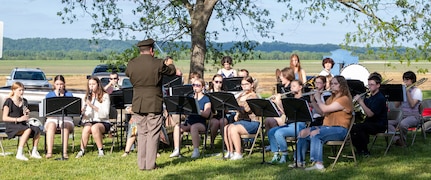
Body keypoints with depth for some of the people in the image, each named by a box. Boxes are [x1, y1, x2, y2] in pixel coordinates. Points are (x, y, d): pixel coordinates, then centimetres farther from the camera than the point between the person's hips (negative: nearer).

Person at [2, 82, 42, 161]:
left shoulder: (24, 101, 14)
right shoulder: (9, 101, -5)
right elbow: (4, 118, -11)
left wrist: (27, 113, -3)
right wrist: (18, 119, -20)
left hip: (22, 125, 6)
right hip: (11, 126, -6)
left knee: (37, 130, -22)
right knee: (28, 130, -34)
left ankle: (34, 152, -12)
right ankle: (19, 154, -32)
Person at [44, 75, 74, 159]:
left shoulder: (69, 95, 12)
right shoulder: (49, 95, 14)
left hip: (66, 118, 0)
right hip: (52, 118, 0)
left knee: (65, 126, -37)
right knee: (51, 125, -36)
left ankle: (65, 152, -42)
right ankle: (49, 152, -42)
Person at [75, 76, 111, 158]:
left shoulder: (105, 96, 0)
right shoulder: (87, 96, 14)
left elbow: (105, 114, -12)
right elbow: (84, 114, 10)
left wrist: (92, 106, -23)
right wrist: (82, 112, -15)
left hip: (102, 122, -3)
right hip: (89, 121, 3)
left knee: (94, 127, -37)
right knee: (86, 128, -34)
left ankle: (101, 151, -24)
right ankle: (82, 151, -25)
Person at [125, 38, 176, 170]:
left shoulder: (131, 64, -2)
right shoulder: (157, 64, -11)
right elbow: (172, 71, 5)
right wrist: (169, 64, 29)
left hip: (138, 105, 4)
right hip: (154, 105, -4)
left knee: (142, 134, 13)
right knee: (153, 135, 3)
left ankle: (141, 164, 15)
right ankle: (150, 164, 4)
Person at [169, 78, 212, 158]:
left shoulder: (206, 99, 2)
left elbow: (206, 114, -10)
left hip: (201, 123, -5)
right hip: (189, 122, 5)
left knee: (193, 127, -38)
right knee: (177, 126, -25)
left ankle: (196, 150, -31)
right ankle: (176, 150, -24)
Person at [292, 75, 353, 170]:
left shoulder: (344, 99, -10)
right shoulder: (331, 98, 21)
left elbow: (324, 109, -19)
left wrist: (318, 98, -4)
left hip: (339, 129, -9)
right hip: (327, 127, 9)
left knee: (315, 134, -33)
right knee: (303, 132, -4)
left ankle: (318, 164, -38)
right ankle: (300, 161, -3)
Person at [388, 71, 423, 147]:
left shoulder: (417, 91, -1)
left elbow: (412, 105, -17)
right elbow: (396, 105, 6)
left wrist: (407, 92, -13)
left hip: (413, 116, -5)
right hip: (401, 115, 5)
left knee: (403, 124, -38)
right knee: (387, 122, -23)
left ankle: (402, 140, -13)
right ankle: (397, 139, -29)